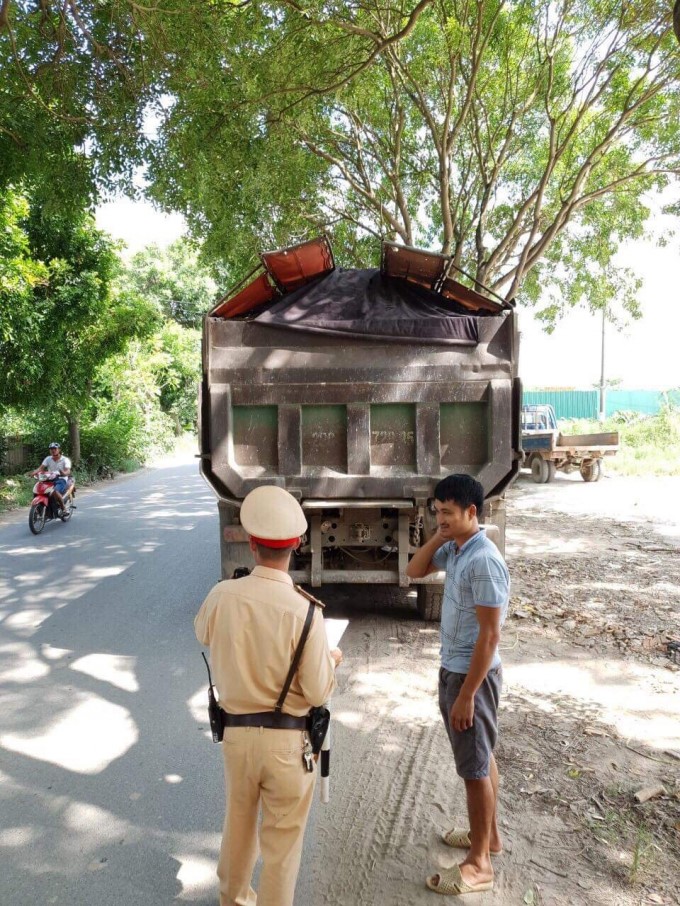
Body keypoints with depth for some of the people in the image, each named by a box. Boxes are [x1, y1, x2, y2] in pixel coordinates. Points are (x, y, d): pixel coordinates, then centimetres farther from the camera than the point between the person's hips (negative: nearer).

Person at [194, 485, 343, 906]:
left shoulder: (222, 595, -12)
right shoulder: (305, 610, -23)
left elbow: (202, 633, 11)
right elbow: (318, 692, -17)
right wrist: (332, 660, 4)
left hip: (236, 731, 5)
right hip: (288, 739, -4)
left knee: (238, 822, 29)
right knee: (282, 840, 16)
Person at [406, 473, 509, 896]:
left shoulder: (484, 561, -26)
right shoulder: (455, 549, 2)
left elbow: (489, 634, -25)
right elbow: (415, 571, 13)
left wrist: (466, 695, -21)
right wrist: (440, 536, -2)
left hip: (472, 674, -9)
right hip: (454, 669, 9)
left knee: (475, 767, 4)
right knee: (481, 757, 22)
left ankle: (479, 864, 19)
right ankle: (490, 834, 39)